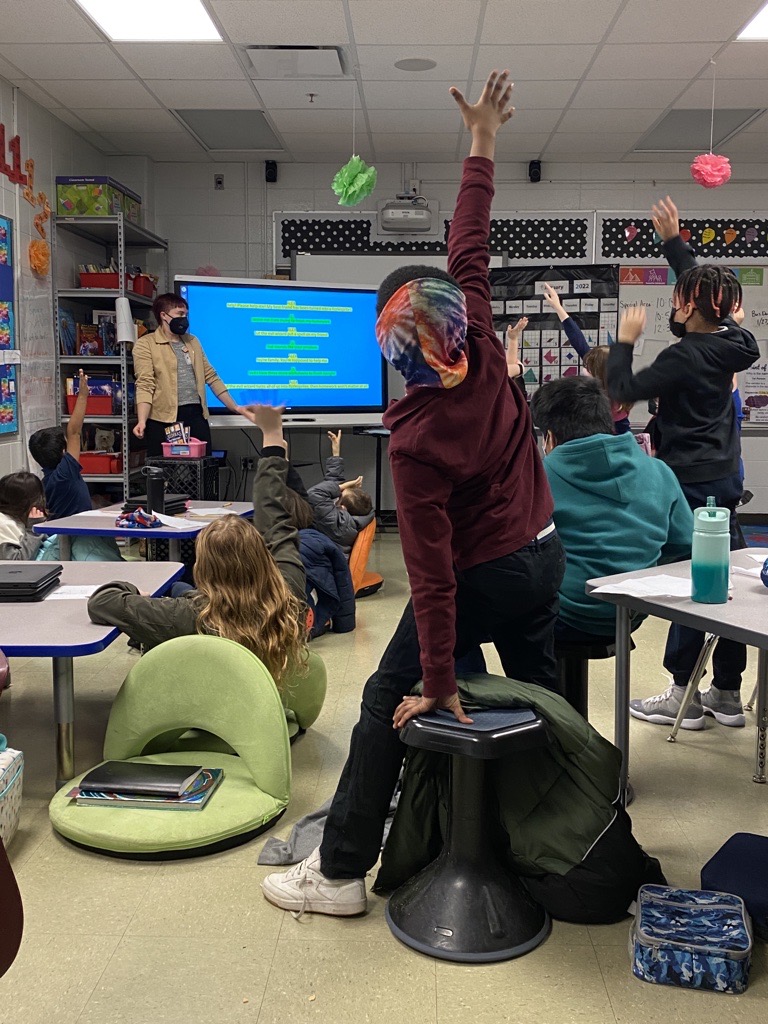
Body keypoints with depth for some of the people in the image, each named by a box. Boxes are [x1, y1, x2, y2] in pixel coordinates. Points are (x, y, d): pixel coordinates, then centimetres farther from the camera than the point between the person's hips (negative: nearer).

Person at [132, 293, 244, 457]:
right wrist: (142, 420, -22)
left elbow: (210, 376, 19)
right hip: (163, 419, -5)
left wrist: (234, 406, 16)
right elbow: (145, 384, -10)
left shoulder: (193, 341, 18)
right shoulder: (146, 344, 0)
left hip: (196, 415, 5)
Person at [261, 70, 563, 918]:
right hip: (542, 555, 7)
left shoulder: (414, 440, -26)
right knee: (540, 692, 22)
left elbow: (432, 570, -25)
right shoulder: (486, 356, -12)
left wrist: (439, 681, -19)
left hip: (483, 576, -7)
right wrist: (481, 148, 9)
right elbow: (468, 254, 1)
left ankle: (340, 872, 10)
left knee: (387, 705, 3)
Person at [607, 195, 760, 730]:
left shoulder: (685, 357, -19)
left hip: (690, 482, -8)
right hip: (725, 477, 8)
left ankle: (684, 695, 9)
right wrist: (674, 239, 27)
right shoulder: (730, 342, 4)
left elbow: (623, 391, -13)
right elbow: (702, 283, 21)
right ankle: (728, 692, 20)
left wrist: (625, 341, -2)